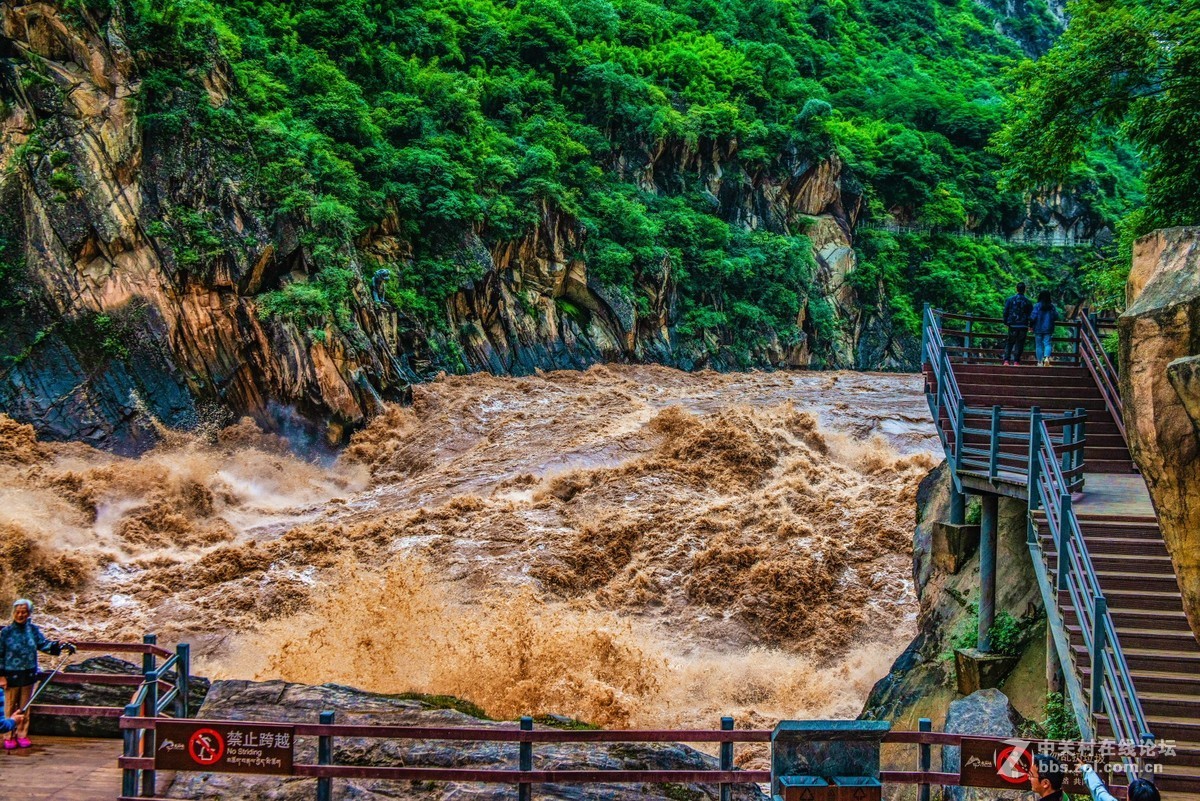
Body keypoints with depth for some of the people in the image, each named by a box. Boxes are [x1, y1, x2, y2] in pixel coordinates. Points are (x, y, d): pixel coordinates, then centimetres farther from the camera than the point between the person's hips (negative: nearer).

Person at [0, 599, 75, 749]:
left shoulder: (33, 630, 0)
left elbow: (44, 644, 3)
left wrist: (60, 645, -13)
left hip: (28, 675, 3)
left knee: (25, 707, 13)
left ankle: (22, 735, 24)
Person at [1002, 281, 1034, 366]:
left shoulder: (1010, 300, 0)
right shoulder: (1027, 301, -2)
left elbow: (1005, 312, 3)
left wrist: (1006, 322, 13)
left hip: (1012, 325, 1)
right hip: (1023, 326, -1)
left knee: (1009, 343, 10)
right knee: (1019, 344, 5)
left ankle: (1006, 360, -1)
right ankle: (1016, 361, 0)